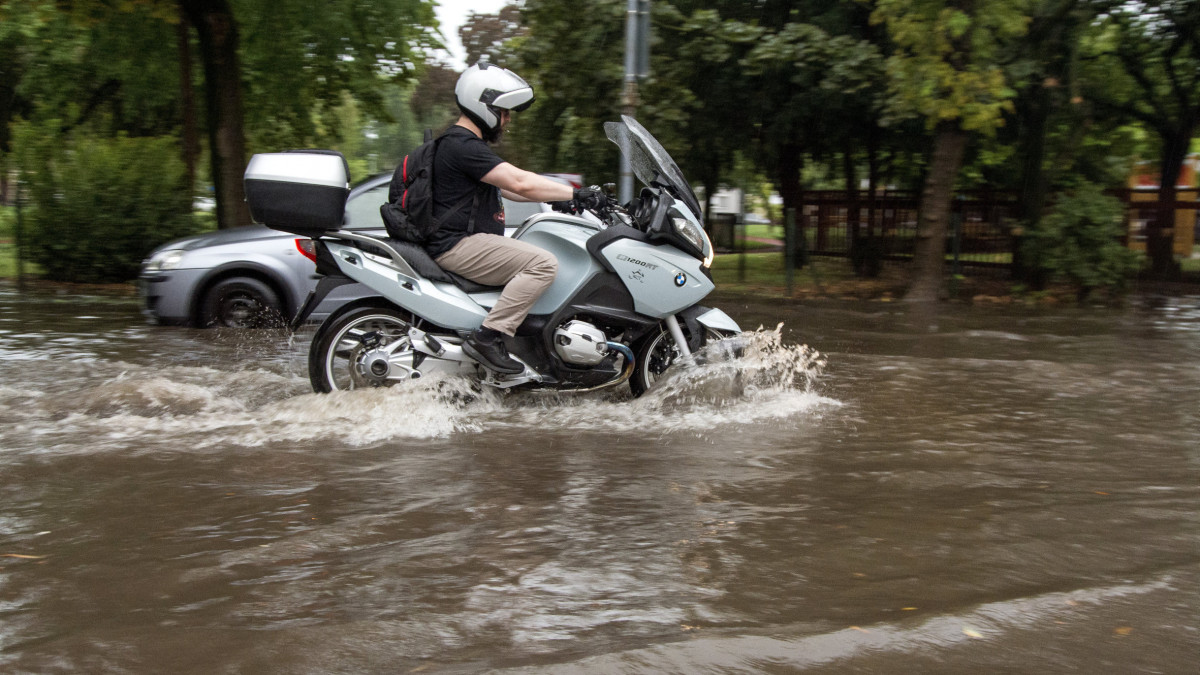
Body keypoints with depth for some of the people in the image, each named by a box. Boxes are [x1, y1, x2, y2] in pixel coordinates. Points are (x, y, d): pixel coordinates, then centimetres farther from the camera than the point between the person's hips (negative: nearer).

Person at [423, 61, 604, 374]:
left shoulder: (466, 143, 20)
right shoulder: (462, 145, -16)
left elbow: (509, 189, 22)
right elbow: (519, 182, -23)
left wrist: (563, 196, 14)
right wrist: (576, 193, -18)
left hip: (471, 240, 11)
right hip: (459, 245, -11)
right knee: (543, 263, -23)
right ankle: (487, 337, -24)